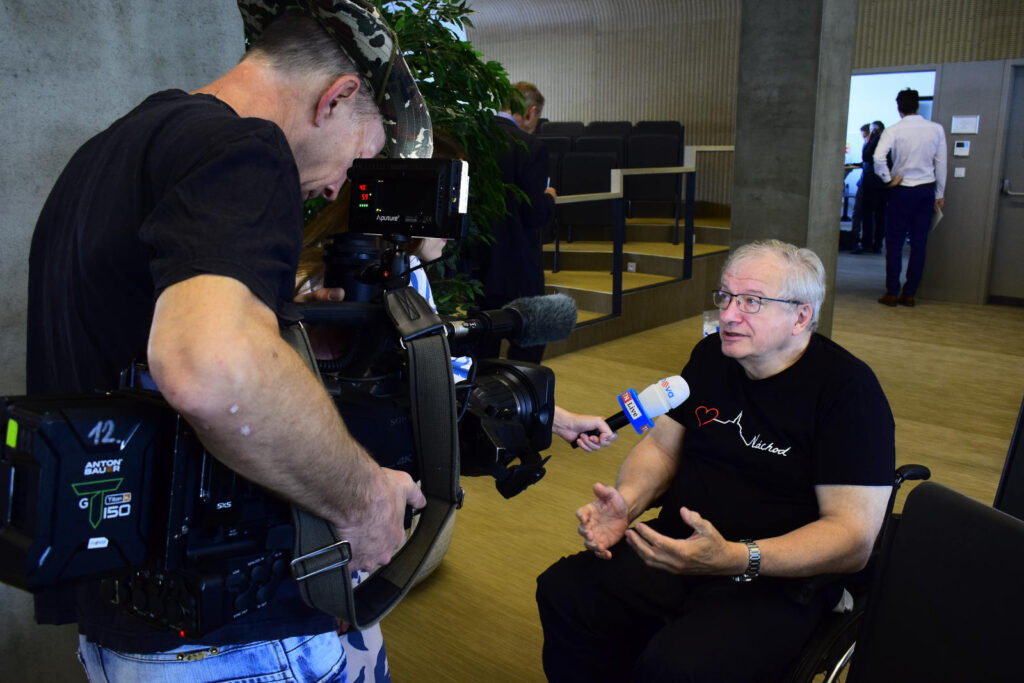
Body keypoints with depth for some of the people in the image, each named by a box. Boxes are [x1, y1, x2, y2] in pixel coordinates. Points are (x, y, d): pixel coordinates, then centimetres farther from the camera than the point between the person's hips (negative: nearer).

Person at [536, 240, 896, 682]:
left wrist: (734, 559, -32)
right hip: (679, 546, 6)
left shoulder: (848, 388, -13)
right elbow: (662, 446, 14)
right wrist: (626, 501, -9)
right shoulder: (711, 355, 6)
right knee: (563, 592, -17)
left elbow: (854, 535, -18)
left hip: (780, 579, -5)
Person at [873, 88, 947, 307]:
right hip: (927, 190, 3)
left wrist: (888, 180, -9)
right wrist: (939, 194, 12)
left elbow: (878, 157, -24)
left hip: (902, 190, -3)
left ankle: (892, 293, 3)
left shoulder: (893, 130, -9)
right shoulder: (936, 129, 1)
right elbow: (941, 164, 4)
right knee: (919, 244, 6)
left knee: (894, 243, 4)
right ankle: (909, 294, 10)